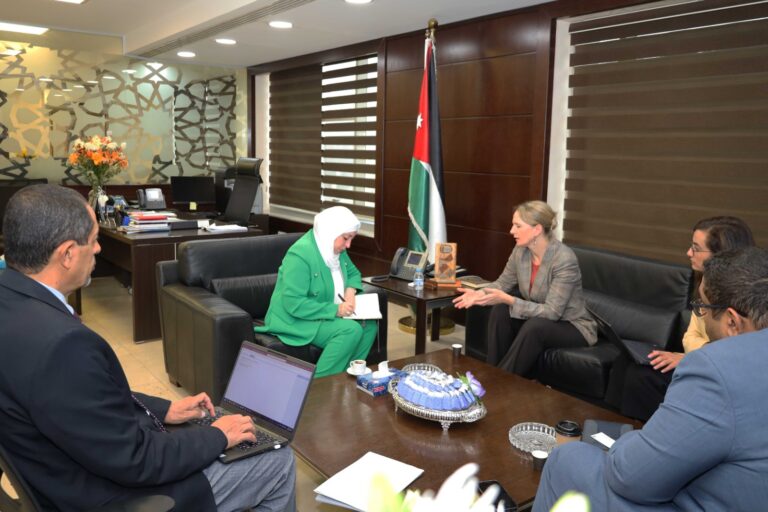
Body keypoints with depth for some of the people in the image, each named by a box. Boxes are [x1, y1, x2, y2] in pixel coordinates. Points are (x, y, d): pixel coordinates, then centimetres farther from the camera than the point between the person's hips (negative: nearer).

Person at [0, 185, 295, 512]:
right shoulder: (58, 342, -35)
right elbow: (133, 461, -26)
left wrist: (162, 409, 8)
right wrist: (217, 437, -12)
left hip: (95, 461, 9)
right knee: (280, 463, 6)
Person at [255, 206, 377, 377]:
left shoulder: (336, 248, 3)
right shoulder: (300, 255, -24)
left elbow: (353, 273, 18)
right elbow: (293, 304, -28)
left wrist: (350, 290, -6)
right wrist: (335, 309, -29)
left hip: (326, 315, 9)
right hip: (296, 319, -9)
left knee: (369, 324, -8)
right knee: (351, 330, -27)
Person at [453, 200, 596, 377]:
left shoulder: (564, 259, -28)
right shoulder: (520, 251, -8)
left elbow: (552, 312, -29)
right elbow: (503, 282, 7)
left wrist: (508, 299, -33)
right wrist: (479, 293, -15)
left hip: (573, 326, -6)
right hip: (539, 318, 6)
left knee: (535, 326, -34)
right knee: (500, 311, -18)